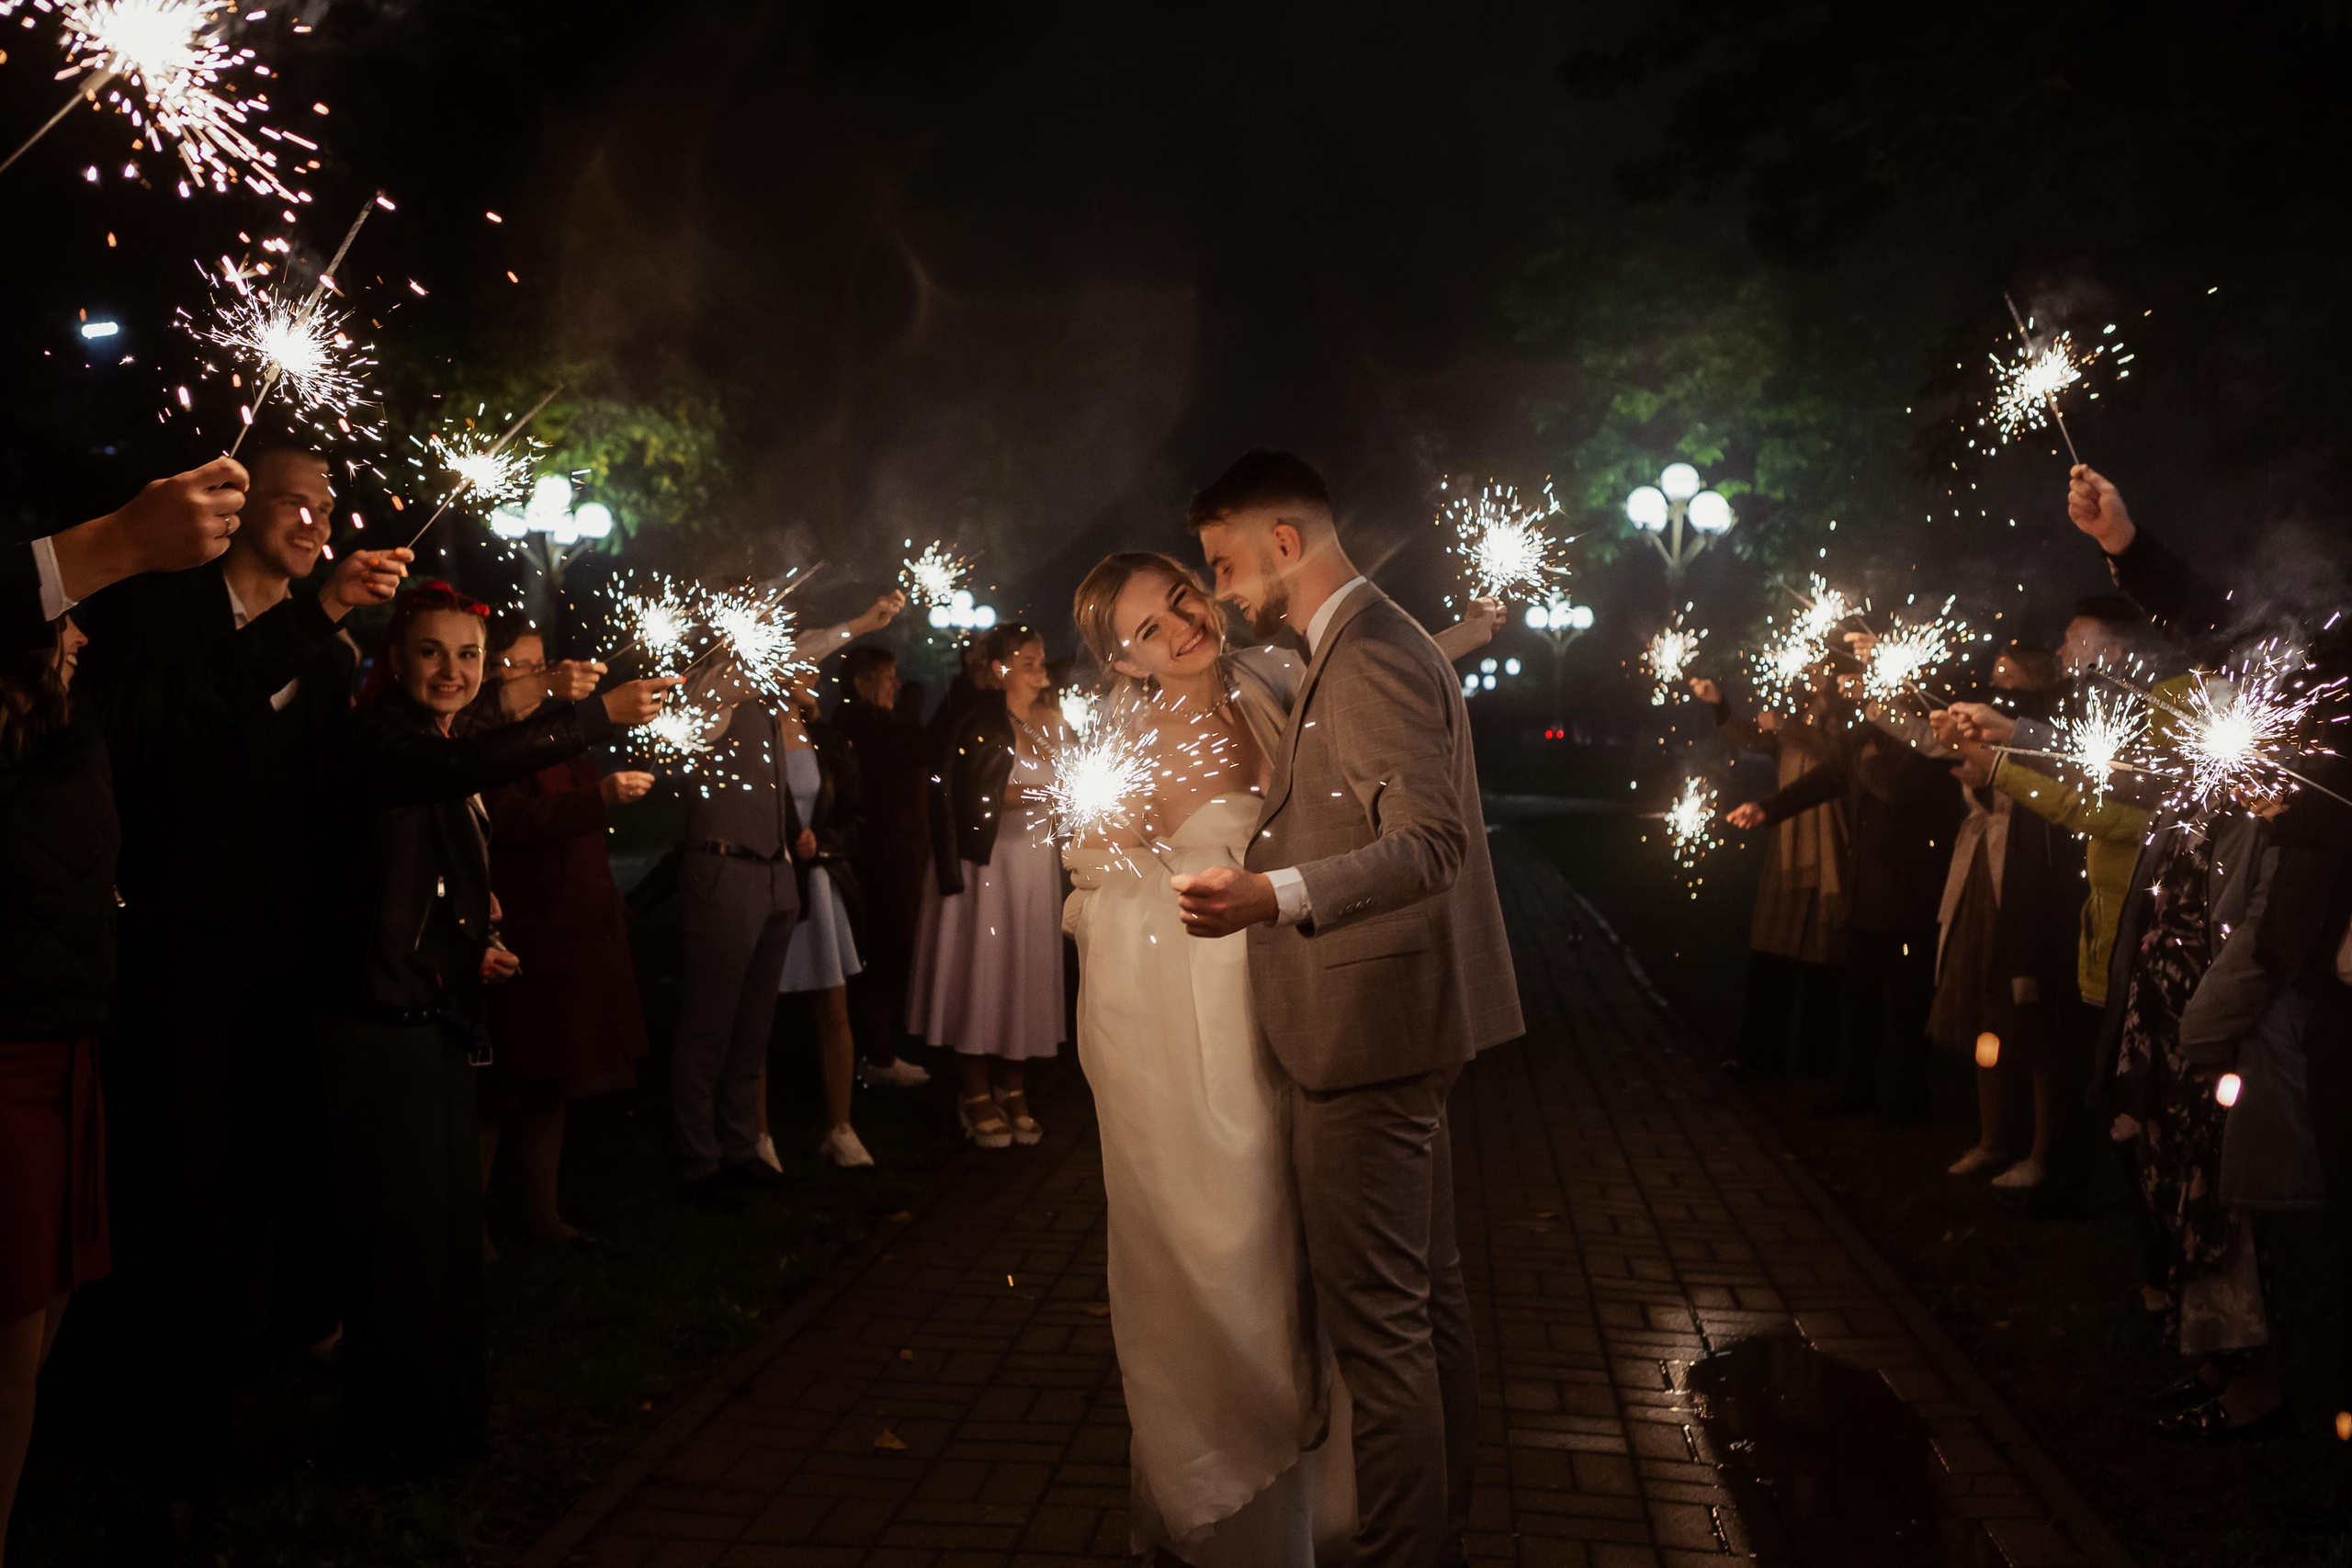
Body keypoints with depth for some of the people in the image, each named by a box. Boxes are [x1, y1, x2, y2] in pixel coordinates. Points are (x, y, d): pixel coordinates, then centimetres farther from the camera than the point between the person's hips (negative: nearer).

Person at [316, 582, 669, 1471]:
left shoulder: (443, 764, 16)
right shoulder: (379, 741, -13)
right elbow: (475, 765, -35)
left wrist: (477, 949, 10)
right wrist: (597, 714, -33)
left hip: (440, 1019, 9)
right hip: (380, 1021, -9)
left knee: (451, 1217, 14)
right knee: (401, 1220, -2)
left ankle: (446, 1410, 27)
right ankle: (393, 1427, 12)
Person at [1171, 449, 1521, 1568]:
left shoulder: (1371, 653, -17)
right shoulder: (1370, 645, 17)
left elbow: (1429, 839, -26)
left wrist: (1273, 896, -37)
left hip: (1370, 1027, -11)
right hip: (1397, 1025, 11)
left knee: (1376, 1316, -4)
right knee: (1425, 1292, 18)